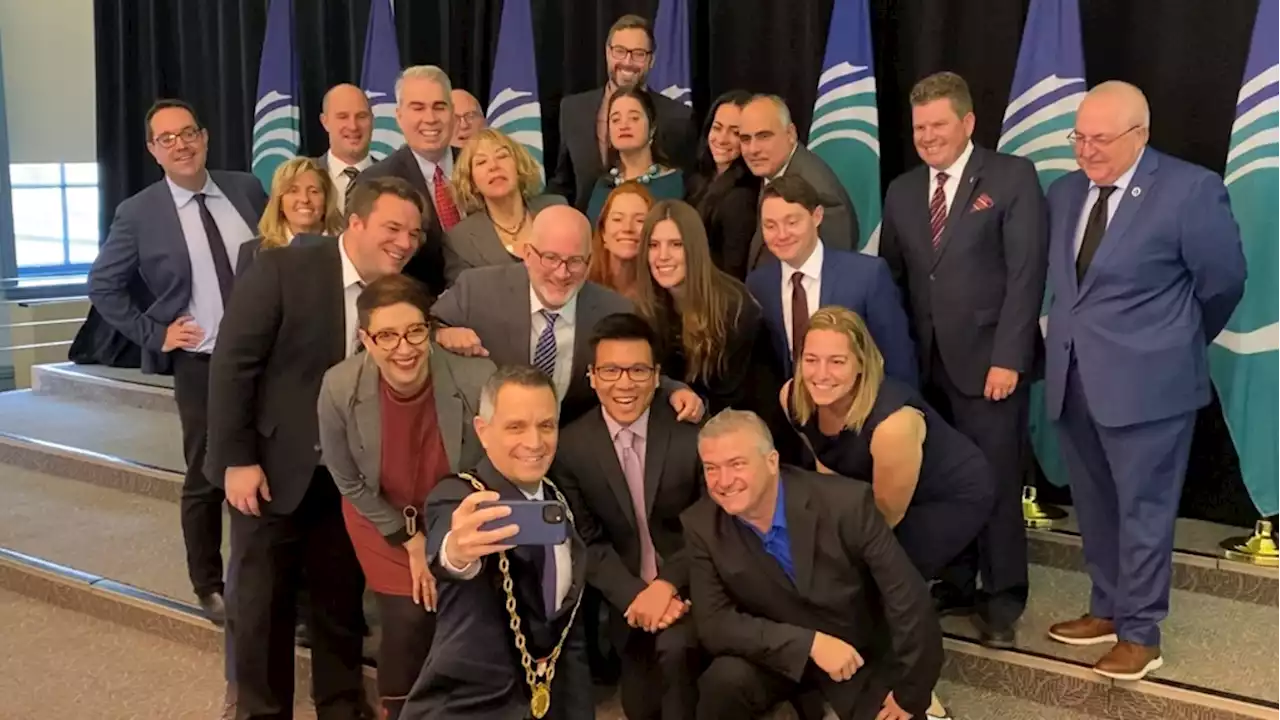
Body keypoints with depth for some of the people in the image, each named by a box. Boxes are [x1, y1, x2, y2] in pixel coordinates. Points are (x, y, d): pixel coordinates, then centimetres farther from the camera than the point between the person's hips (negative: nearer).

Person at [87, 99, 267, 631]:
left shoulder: (246, 189, 1)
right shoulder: (139, 213, -7)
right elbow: (102, 287, 0)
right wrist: (154, 334, -6)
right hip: (200, 362, -2)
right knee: (206, 479, 9)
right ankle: (209, 586, 26)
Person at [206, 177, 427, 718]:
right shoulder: (282, 270, -14)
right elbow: (232, 364, -14)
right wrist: (238, 459, -16)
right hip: (272, 470, -3)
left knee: (343, 601, 14)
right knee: (262, 603, 9)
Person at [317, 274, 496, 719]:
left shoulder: (478, 380, -34)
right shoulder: (339, 388, -28)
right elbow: (348, 481, -10)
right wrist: (410, 540, -7)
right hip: (382, 517, 0)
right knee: (409, 621, -8)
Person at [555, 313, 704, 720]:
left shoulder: (691, 429, -12)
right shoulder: (571, 446, -6)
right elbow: (587, 542, -3)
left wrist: (668, 584, -21)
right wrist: (635, 596, -18)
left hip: (689, 585, -2)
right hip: (629, 596, 2)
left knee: (675, 648, -30)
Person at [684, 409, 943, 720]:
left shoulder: (845, 503, -26)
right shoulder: (701, 525, -18)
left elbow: (908, 596, -19)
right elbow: (713, 624, -19)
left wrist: (909, 694, -12)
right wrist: (809, 643, -30)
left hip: (860, 654, 0)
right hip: (777, 656, 0)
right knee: (725, 680, -28)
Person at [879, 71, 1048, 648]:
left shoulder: (1012, 178, -1)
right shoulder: (901, 192, 14)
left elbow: (1026, 274, -8)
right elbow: (892, 279, 11)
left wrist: (1008, 358, -15)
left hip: (989, 362, -4)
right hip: (924, 364, 4)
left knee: (995, 484, 2)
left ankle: (1002, 601, 15)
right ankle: (955, 587, 23)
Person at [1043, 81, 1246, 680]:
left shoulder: (1190, 189, -11)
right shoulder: (1065, 192, 8)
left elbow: (1223, 282, -3)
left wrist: (1180, 342, 9)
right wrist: (1077, 337, 13)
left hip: (1145, 381, -6)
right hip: (1073, 379, 6)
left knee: (1142, 510, 5)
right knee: (1094, 508, 17)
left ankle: (1140, 634, 18)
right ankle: (1107, 610, 32)